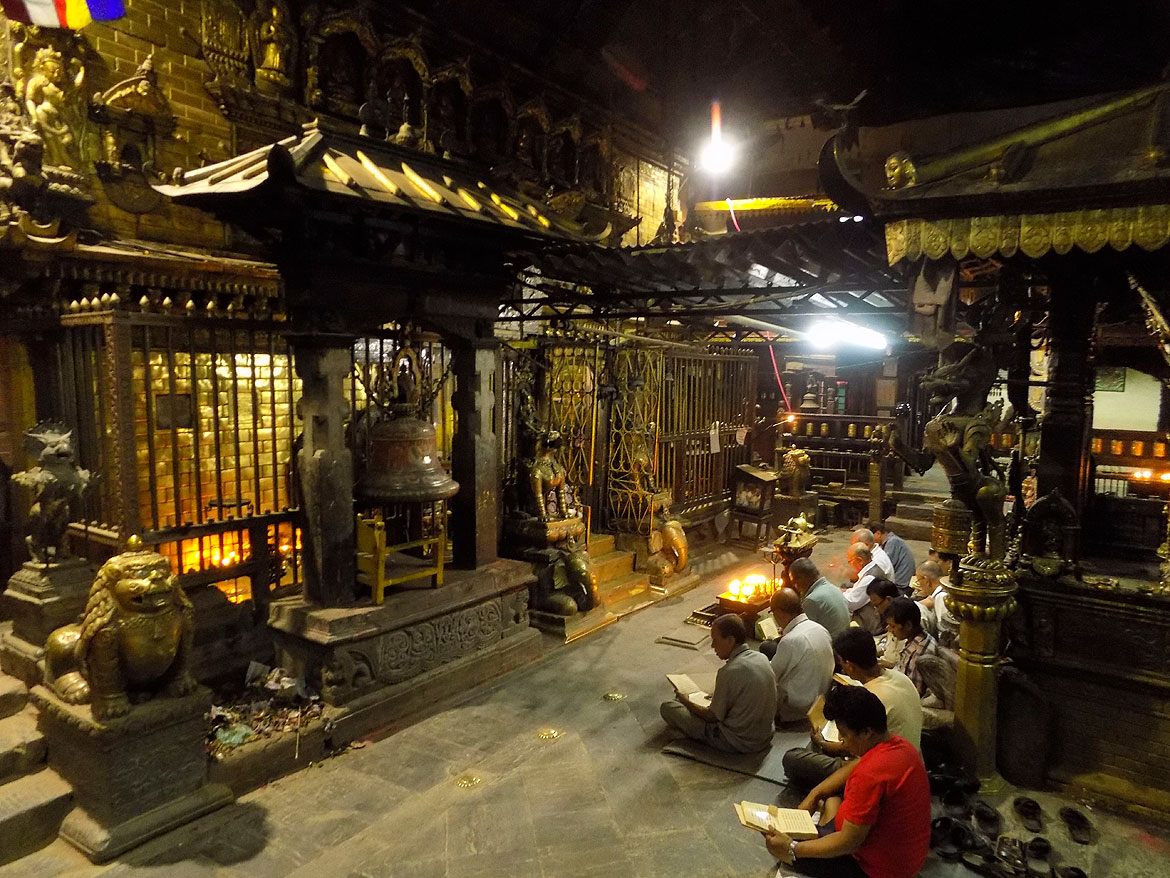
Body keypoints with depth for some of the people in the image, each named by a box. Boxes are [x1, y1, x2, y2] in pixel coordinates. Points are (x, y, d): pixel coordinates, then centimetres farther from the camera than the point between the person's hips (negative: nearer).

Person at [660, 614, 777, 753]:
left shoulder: (729, 672, -26)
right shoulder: (761, 658, -3)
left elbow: (713, 717, -14)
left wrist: (687, 702, 2)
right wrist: (719, 697, 20)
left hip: (738, 743, -8)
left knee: (668, 707, -3)